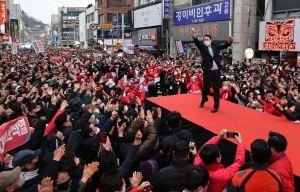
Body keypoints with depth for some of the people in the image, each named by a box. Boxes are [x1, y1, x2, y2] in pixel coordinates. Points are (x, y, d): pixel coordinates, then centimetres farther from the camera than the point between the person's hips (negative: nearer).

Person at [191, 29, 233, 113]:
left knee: (216, 89, 4)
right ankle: (204, 100, 38)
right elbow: (196, 42, -12)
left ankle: (216, 106, 12)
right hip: (207, 71, -1)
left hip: (216, 70, 2)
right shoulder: (202, 46, 4)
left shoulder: (215, 46, 12)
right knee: (206, 87, 9)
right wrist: (194, 35, -30)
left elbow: (224, 46, 9)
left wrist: (229, 41, -11)